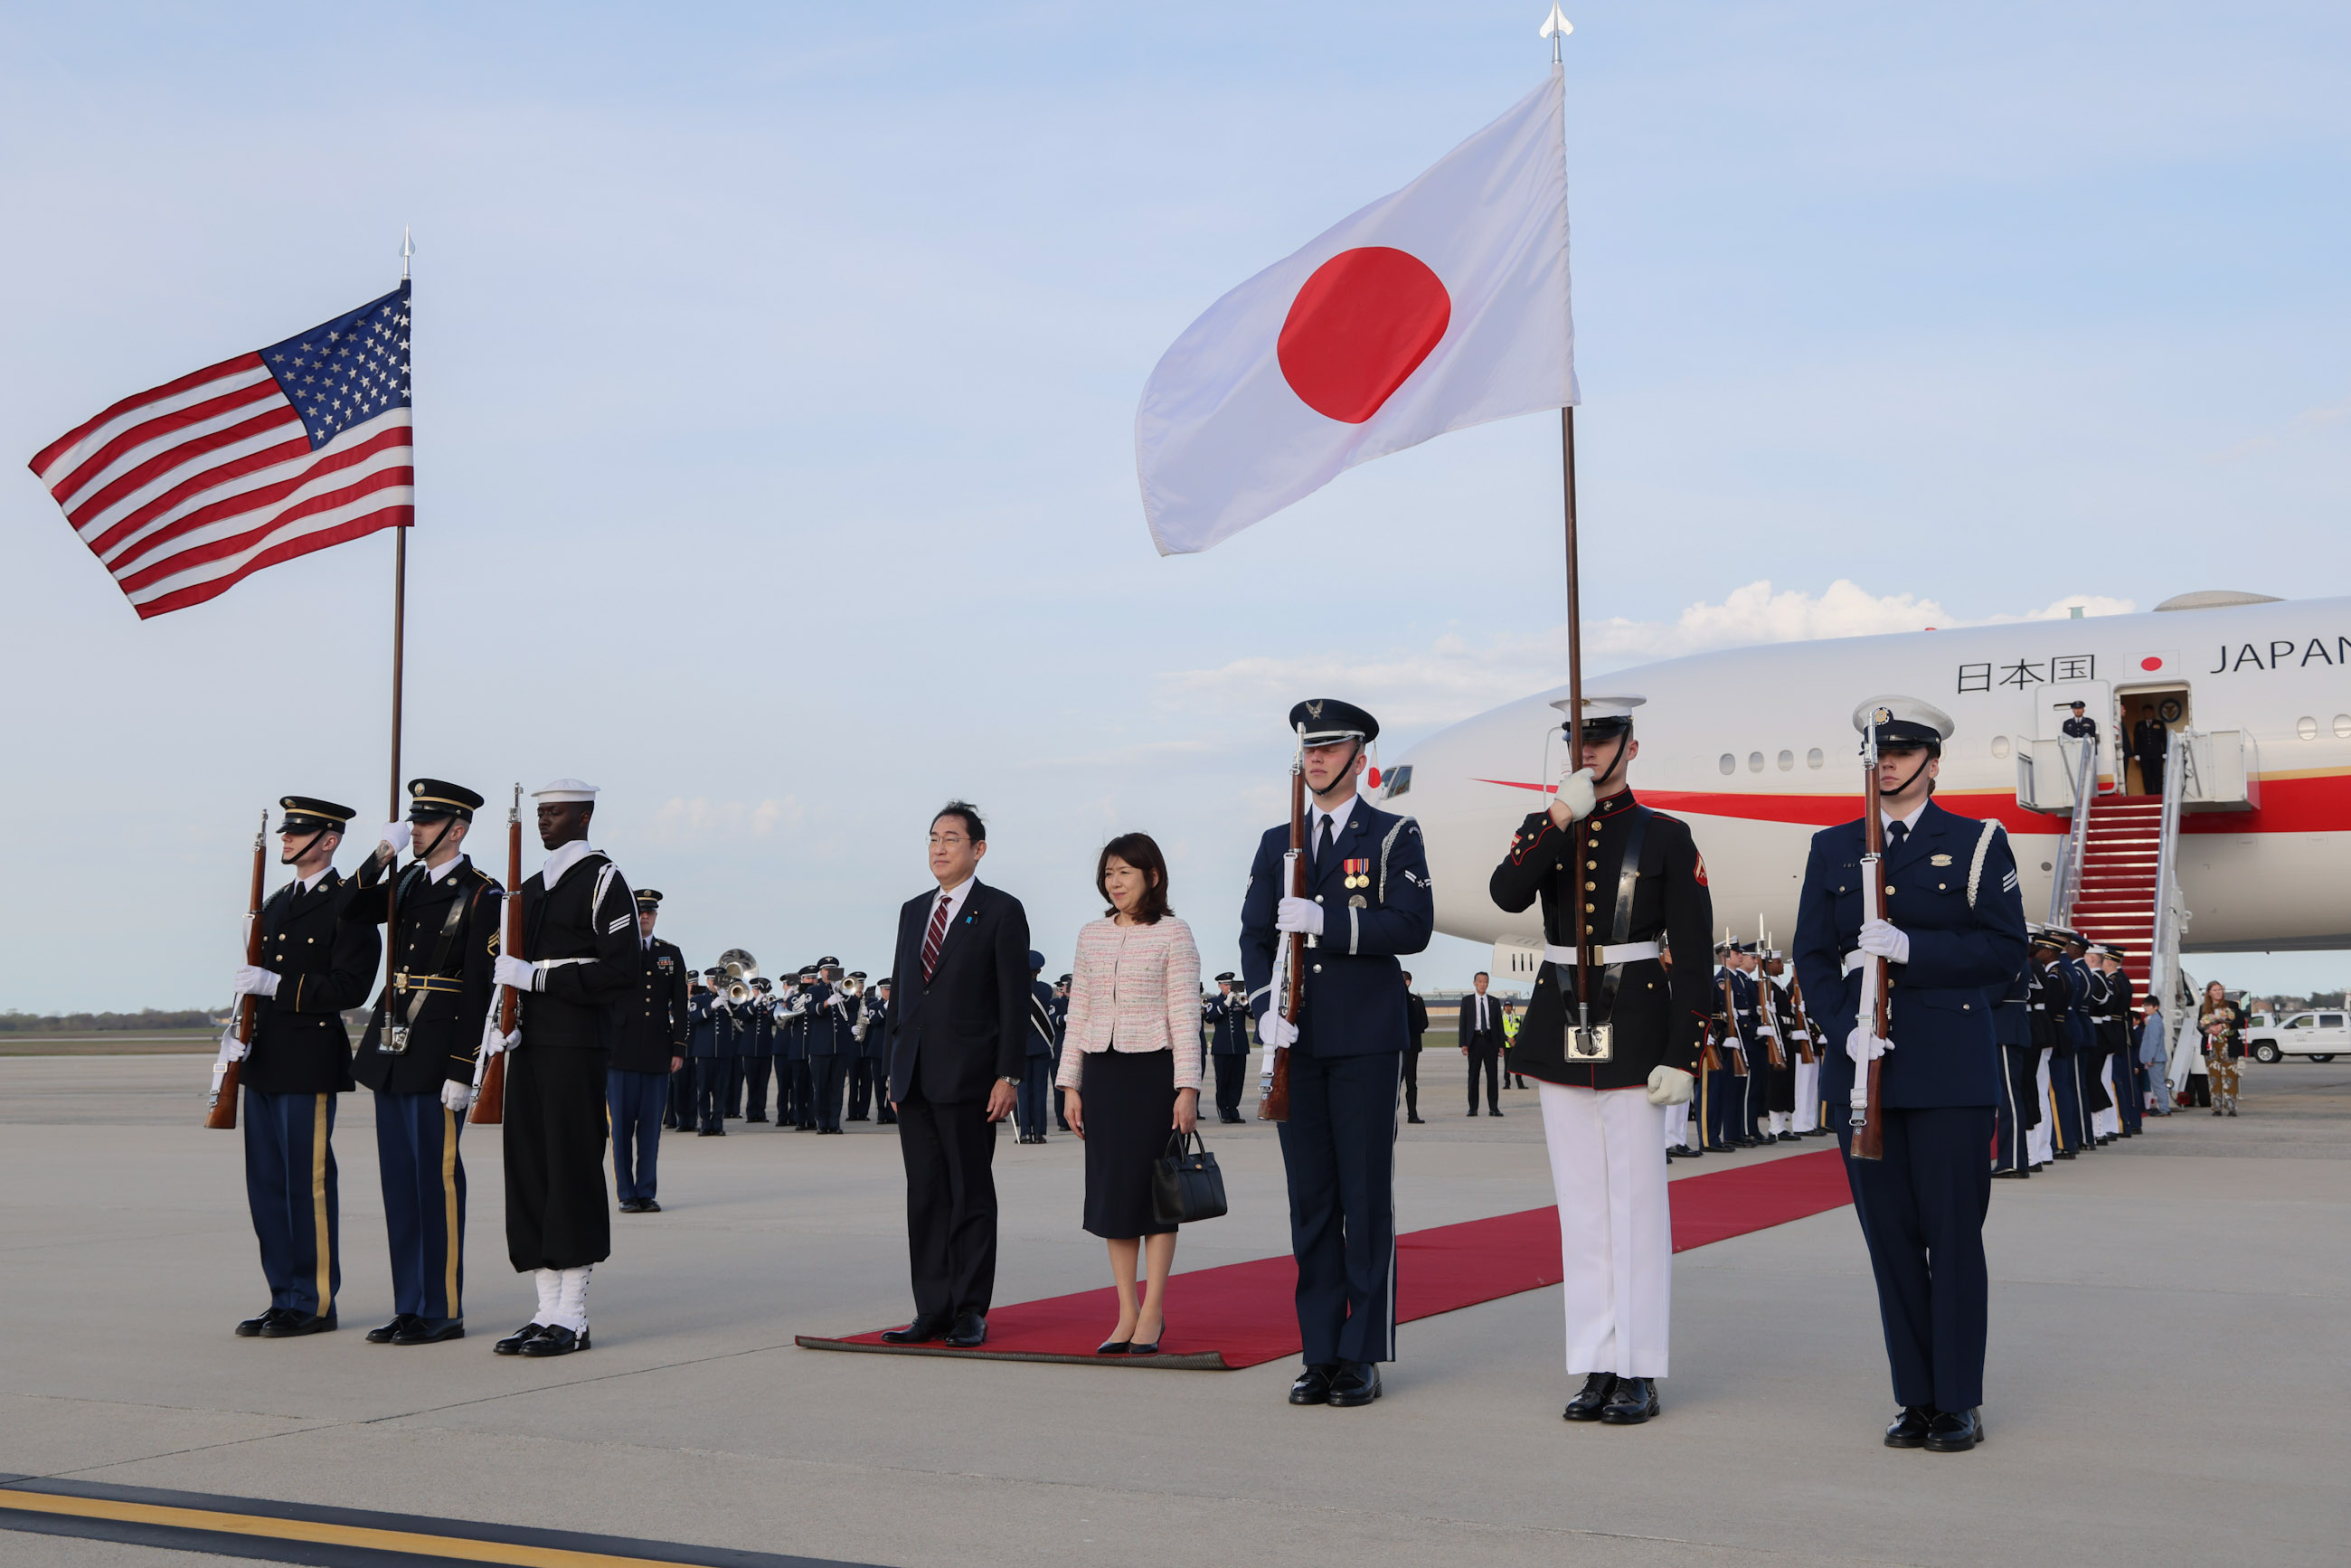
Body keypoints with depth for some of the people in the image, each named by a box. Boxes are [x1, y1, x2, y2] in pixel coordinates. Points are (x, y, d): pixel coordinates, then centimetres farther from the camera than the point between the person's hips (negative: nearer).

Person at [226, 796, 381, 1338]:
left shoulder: (348, 903, -6)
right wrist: (238, 1030, 7)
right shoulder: (276, 904, 19)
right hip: (265, 1062, 8)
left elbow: (351, 986, -15)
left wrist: (278, 985, -21)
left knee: (308, 1183, -4)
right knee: (266, 1184, 10)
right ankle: (285, 1297, 19)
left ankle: (314, 1303, 4)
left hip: (311, 1063, -8)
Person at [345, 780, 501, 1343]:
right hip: (391, 1045, 7)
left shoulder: (482, 895, -8)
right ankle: (410, 1307, 17)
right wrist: (380, 858, -6)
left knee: (438, 1179, -3)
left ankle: (444, 1311, 5)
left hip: (439, 1050, -7)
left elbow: (480, 989, -12)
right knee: (398, 1179, 10)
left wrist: (463, 1070, -17)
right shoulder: (407, 882, 15)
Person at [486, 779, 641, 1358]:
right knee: (528, 1174, 7)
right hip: (530, 1047, 8)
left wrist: (538, 977, -17)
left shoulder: (603, 880, -4)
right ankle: (546, 1311, 13)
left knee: (572, 1173, -6)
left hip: (578, 1049, -8)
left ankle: (571, 1318, -1)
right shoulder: (530, 888, 19)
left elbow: (623, 970, -12)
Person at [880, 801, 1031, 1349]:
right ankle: (932, 1312, 12)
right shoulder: (913, 911, 16)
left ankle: (971, 1314, 6)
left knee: (971, 1197, 0)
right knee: (925, 1198, 7)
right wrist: (894, 1069, 13)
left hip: (968, 1078, -6)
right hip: (915, 1078, 6)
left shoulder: (1001, 911, -2)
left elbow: (1014, 1000, -6)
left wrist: (1007, 1077, -12)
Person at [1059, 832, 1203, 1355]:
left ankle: (1153, 1315, 7)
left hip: (1155, 1071, -5)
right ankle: (1127, 1314, 12)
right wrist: (1070, 1084, 8)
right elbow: (1078, 1013, 13)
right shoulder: (1091, 935, 11)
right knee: (1111, 1189, 5)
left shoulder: (1173, 934, -3)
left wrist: (1187, 1088, -13)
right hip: (1103, 1072, 5)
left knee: (1155, 1190, 0)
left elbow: (1185, 1016, -7)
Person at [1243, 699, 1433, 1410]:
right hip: (1298, 1041, 4)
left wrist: (1326, 921, -19)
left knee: (1366, 1197, -1)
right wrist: (1266, 1008, -8)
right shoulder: (1277, 843, 15)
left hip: (1367, 1042, -4)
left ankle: (1363, 1358, 5)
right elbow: (1255, 935, 9)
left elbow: (1412, 927, -10)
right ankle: (1321, 1354, 13)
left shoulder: (1395, 836, 2)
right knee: (1309, 1199, 6)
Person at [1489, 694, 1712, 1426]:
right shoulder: (1542, 827, 9)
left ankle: (1639, 1373, 6)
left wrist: (1682, 1057, -12)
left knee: (1636, 1200, -1)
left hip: (1635, 1029, -4)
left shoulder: (1666, 837, -1)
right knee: (1581, 1202, 7)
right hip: (1560, 1028, 4)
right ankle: (1596, 1367, 14)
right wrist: (1561, 818, -19)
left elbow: (1693, 955, -5)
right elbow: (1506, 895, -12)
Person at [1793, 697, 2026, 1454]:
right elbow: (1812, 955, 8)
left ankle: (1959, 1404, 10)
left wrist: (1909, 949, -15)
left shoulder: (1977, 843, 3)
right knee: (1890, 1239, 5)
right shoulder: (1833, 849, 12)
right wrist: (1848, 1024, -9)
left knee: (1953, 1235, -1)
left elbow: (2005, 950, -4)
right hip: (1864, 1068, 3)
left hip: (1951, 1073, -3)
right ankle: (1916, 1400, 15)